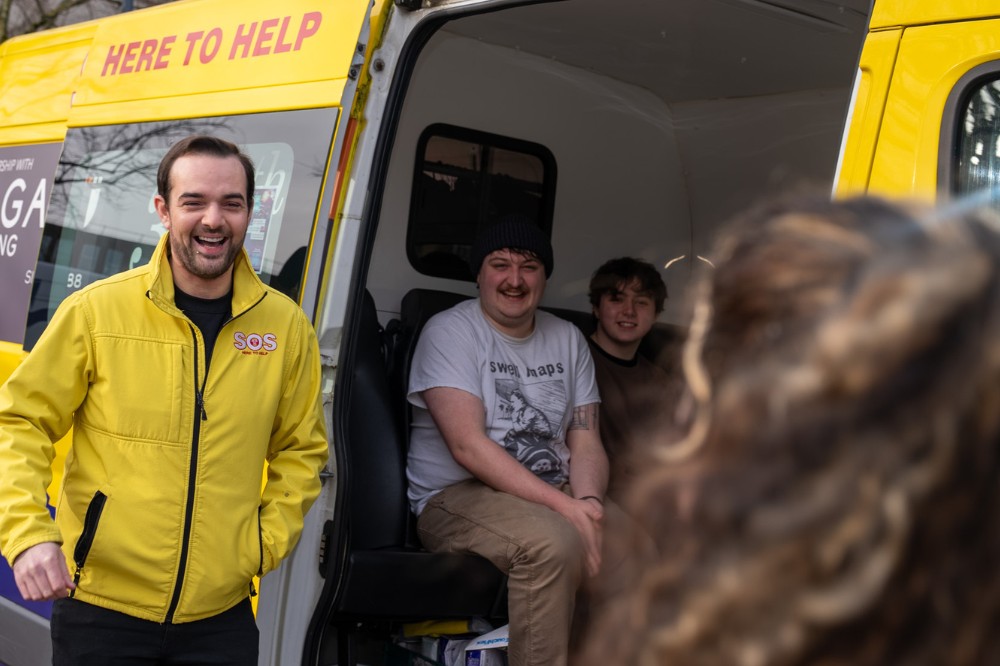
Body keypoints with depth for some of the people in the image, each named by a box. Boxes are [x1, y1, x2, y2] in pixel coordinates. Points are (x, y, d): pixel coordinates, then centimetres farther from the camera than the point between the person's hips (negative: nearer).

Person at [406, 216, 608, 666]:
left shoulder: (568, 339, 13)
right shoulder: (450, 332, -4)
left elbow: (586, 442, 8)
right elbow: (468, 446, -15)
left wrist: (588, 502, -16)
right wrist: (565, 507, -22)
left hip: (556, 495, 6)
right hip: (458, 496, -5)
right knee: (553, 542, -35)